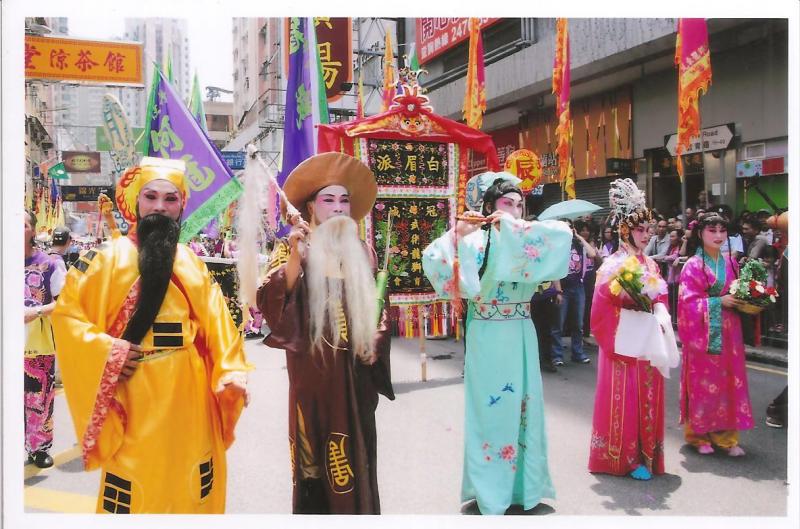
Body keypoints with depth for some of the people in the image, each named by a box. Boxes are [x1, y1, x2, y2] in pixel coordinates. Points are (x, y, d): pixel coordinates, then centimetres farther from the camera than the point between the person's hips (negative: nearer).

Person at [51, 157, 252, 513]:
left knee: (192, 487, 13)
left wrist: (231, 372, -8)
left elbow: (215, 321, 3)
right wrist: (105, 351, -16)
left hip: (188, 390, 4)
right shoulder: (108, 257, -3)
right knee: (135, 490, 6)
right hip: (134, 392, -4)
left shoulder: (192, 263, 9)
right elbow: (66, 314, -4)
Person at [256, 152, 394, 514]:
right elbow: (271, 304, -16)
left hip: (354, 369, 4)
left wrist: (376, 341, 4)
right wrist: (295, 257, -27)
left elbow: (378, 306, 19)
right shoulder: (292, 248, -2)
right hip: (313, 367, -3)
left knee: (355, 453, 11)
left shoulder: (361, 252, 10)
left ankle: (357, 510, 28)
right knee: (316, 452, 4)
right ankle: (316, 509, 23)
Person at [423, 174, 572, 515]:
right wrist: (457, 234, -21)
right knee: (490, 406, 3)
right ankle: (490, 489, 18)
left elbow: (564, 234, -15)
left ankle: (523, 482, 27)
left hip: (520, 336, 4)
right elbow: (431, 260, -14)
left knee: (522, 404, 11)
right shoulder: (475, 240, -6)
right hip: (487, 337, -4)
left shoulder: (529, 239, 4)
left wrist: (513, 226, -16)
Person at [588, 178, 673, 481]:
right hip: (623, 341, -6)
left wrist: (660, 316, -6)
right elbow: (603, 307, -10)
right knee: (623, 398, 0)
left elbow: (660, 300, 13)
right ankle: (625, 457, 11)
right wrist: (635, 309, -17)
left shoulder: (651, 264, 11)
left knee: (647, 398, 10)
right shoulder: (613, 265, -7)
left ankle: (645, 454, 21)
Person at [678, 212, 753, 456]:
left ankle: (726, 436, 17)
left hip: (728, 333, 5)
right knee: (703, 384, 2)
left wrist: (740, 302, -4)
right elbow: (688, 301, -13)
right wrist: (719, 302, -18)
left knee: (729, 382, 7)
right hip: (703, 333, -5)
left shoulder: (730, 263, 9)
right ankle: (700, 435, 15)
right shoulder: (693, 265, -8)